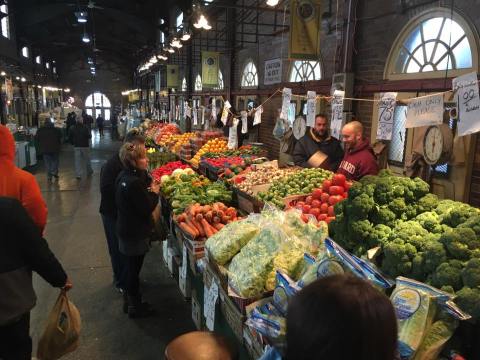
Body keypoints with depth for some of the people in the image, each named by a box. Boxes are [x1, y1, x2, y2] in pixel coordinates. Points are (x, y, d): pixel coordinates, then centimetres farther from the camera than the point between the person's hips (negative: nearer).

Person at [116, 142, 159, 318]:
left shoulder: (124, 176, 1)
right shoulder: (134, 183, -28)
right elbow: (147, 209, -23)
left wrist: (149, 189, -5)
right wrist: (155, 193, -9)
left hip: (126, 229, 9)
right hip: (135, 233, -9)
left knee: (132, 266, 23)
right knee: (134, 268, 7)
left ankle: (129, 299, 41)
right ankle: (135, 307, 25)